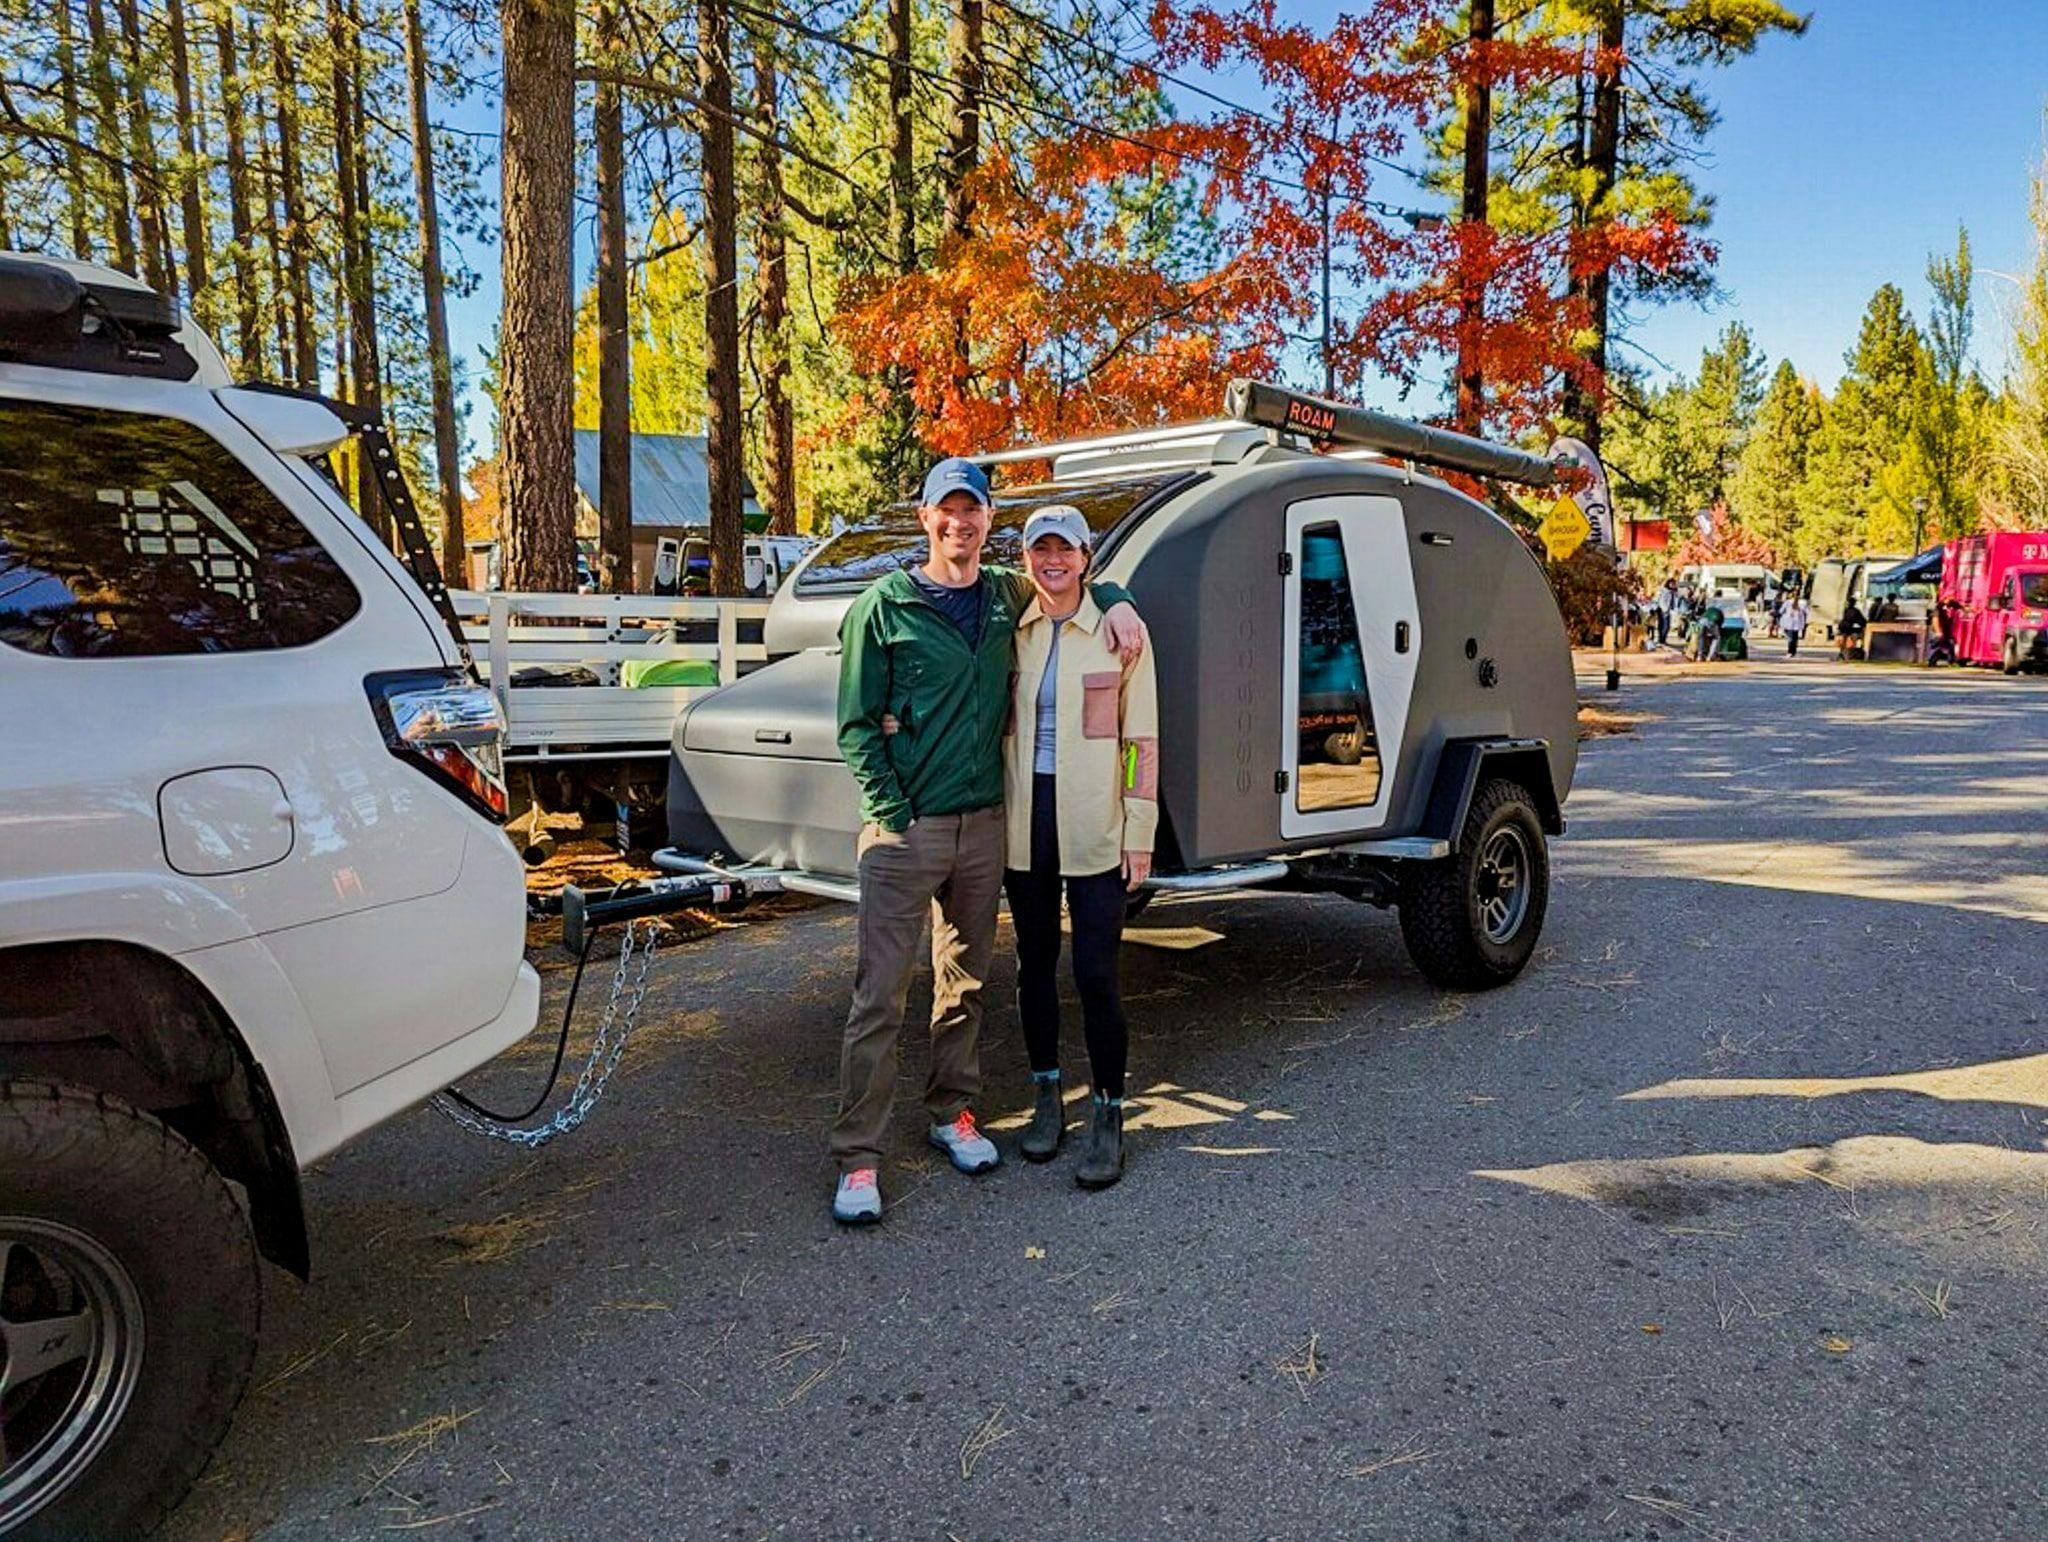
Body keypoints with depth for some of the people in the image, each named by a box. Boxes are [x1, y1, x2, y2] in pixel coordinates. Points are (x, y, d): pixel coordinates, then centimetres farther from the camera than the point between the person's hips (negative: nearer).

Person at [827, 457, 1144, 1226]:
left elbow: (1079, 578, 27)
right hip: (905, 828, -4)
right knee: (880, 996, -3)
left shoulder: (1007, 595, 8)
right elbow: (858, 727, -4)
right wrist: (893, 815, -12)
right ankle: (858, 1158, 6)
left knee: (965, 981, 15)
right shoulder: (884, 606, -5)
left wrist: (1117, 604, 4)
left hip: (984, 823, 5)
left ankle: (953, 1113, 32)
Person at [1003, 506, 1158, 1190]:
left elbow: (1141, 738, -2)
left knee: (1096, 973, -3)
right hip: (1024, 821, 4)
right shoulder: (1011, 632, 6)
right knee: (1034, 962, 13)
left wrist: (1140, 833, -6)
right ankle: (1046, 1098, 29)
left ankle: (1108, 1115, 12)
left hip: (1094, 826, -3)